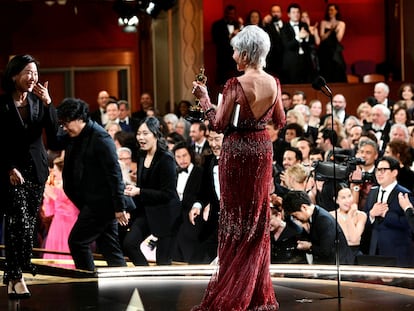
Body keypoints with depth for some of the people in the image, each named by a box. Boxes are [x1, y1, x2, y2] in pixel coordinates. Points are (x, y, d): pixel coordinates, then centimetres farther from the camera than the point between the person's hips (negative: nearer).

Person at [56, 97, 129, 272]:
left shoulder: (100, 138, -15)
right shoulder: (73, 137, 11)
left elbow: (114, 173, -17)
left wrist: (119, 207, -19)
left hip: (100, 203, -9)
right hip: (91, 203, 9)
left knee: (77, 241, -7)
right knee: (110, 248, 8)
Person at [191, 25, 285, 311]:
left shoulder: (236, 85, -18)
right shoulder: (273, 83, -3)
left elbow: (220, 124, -13)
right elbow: (280, 121, 7)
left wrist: (204, 98, -1)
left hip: (237, 150, -5)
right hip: (263, 149, 5)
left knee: (236, 215, 4)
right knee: (258, 216, 13)